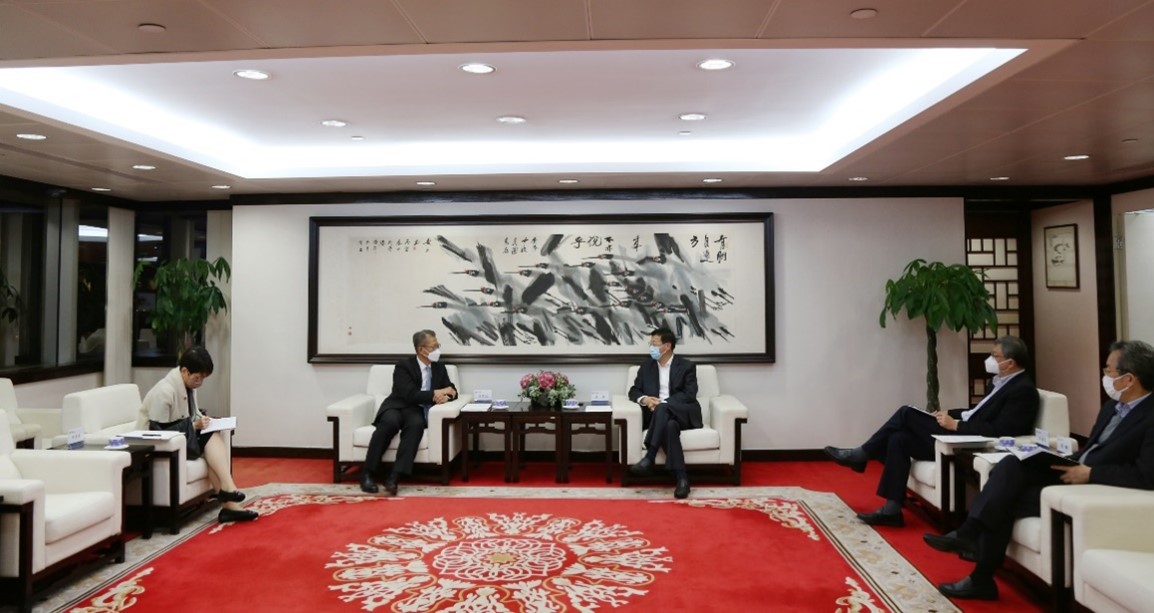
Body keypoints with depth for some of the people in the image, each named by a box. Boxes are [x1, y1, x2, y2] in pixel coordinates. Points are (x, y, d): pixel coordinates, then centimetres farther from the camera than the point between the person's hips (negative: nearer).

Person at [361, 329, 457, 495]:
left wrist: (446, 396, -13)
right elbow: (410, 395, -18)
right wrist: (437, 393, -16)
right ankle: (367, 473, -28)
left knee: (416, 424, -34)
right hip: (396, 406, -3)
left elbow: (452, 390, 11)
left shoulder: (439, 367, 11)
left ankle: (394, 476, -41)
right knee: (390, 421, -38)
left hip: (416, 411, 3)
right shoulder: (404, 366, -6)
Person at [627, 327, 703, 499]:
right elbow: (634, 391, 14)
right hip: (658, 415, 3)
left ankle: (649, 459, -43)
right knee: (669, 426, -37)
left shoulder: (687, 366, 6)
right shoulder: (646, 366, 18)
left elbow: (690, 395, -7)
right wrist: (644, 399, -12)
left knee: (662, 409, -38)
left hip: (683, 414, -2)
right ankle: (681, 477, -43)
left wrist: (663, 402, -20)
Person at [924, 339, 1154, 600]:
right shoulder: (1113, 406, 14)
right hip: (1075, 473, 8)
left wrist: (1090, 473, -22)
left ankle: (982, 578, -7)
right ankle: (968, 534, -23)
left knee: (1005, 500, -18)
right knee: (1012, 464, -17)